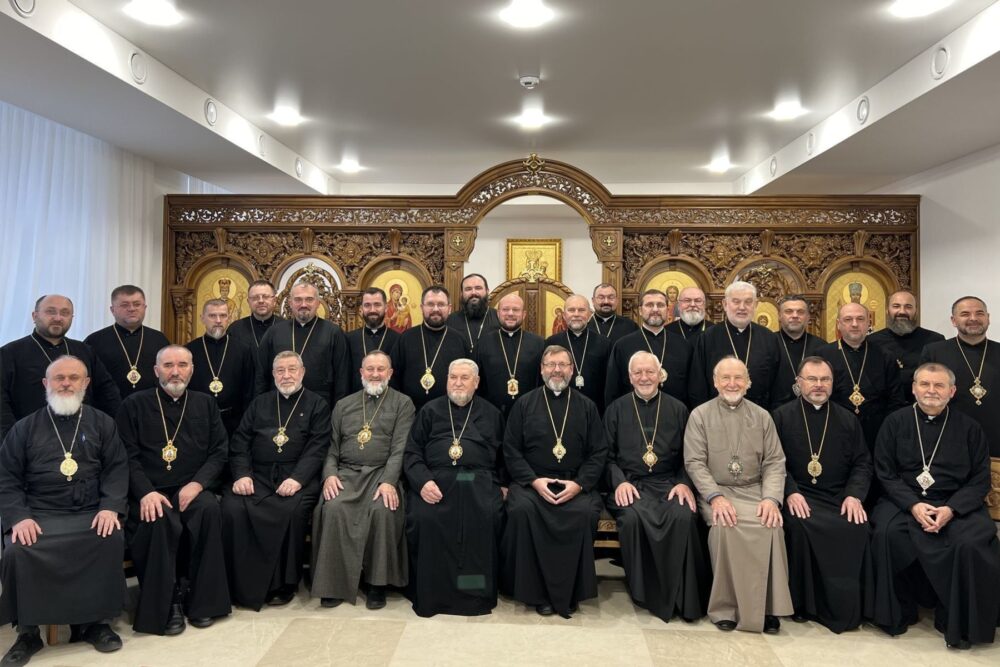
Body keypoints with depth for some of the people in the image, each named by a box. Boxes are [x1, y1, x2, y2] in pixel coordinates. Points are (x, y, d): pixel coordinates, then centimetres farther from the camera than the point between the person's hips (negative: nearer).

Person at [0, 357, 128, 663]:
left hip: (91, 513, 0)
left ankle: (98, 621, -10)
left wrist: (111, 507, -10)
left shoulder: (102, 423, 13)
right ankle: (27, 631, -8)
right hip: (39, 515, 1)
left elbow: (117, 468, 7)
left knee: (113, 540, -30)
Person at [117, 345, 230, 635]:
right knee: (160, 520, -33)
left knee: (210, 509, -31)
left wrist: (197, 484, -10)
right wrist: (146, 492, -16)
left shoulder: (205, 404, 14)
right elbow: (128, 456, -1)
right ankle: (166, 603, -16)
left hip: (191, 490, 2)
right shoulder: (134, 405, 8)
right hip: (150, 493, -1)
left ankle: (201, 600, -17)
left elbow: (219, 452, 8)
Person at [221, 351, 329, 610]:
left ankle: (284, 584, -14)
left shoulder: (317, 405, 11)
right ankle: (244, 585, -15)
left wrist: (297, 479, -17)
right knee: (232, 508, -26)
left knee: (293, 510, -33)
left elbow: (317, 448, -2)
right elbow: (239, 442, 13)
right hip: (257, 475, 3)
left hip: (296, 476, -3)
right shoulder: (259, 403, 22)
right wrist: (242, 474, -6)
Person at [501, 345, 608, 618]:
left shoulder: (586, 406, 13)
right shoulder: (524, 404, 11)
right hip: (532, 481, 0)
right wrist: (534, 481, -11)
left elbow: (599, 452, 7)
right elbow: (511, 450, 4)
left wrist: (579, 484, -10)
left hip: (575, 485, 0)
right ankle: (536, 590, -15)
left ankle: (568, 593, -12)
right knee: (521, 509, -31)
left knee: (585, 513, -30)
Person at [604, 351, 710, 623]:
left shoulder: (678, 409, 15)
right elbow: (608, 456, 9)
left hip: (668, 484, 1)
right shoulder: (616, 409, 13)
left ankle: (682, 597, -16)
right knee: (632, 517, -34)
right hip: (630, 484, 0)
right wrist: (620, 481, -9)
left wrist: (684, 483, -7)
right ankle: (646, 592, -14)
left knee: (685, 517, -32)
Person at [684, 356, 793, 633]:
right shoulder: (700, 415, 5)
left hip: (754, 491, 2)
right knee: (724, 525, -32)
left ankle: (766, 607, -16)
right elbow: (694, 462, -2)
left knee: (772, 525, -28)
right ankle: (726, 607, -18)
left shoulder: (762, 417, 13)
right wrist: (716, 497, -16)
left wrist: (771, 498, -11)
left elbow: (774, 462, 7)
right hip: (715, 491, -2)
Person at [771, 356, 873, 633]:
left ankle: (846, 607, -10)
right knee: (798, 525, -33)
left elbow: (862, 463, 12)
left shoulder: (848, 420, 16)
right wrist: (790, 491, -16)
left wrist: (854, 495, -6)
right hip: (799, 496, -2)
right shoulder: (781, 416, 7)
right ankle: (804, 603, -14)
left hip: (840, 497, 2)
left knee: (857, 527, -27)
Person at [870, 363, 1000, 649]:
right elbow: (885, 472, 2)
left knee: (972, 544, -30)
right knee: (886, 534, -30)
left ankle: (958, 622, -7)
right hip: (904, 501, 0)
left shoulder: (969, 427, 7)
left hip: (956, 505, 0)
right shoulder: (895, 422, 5)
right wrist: (913, 505, -14)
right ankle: (896, 613, -8)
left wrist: (951, 509, -13)